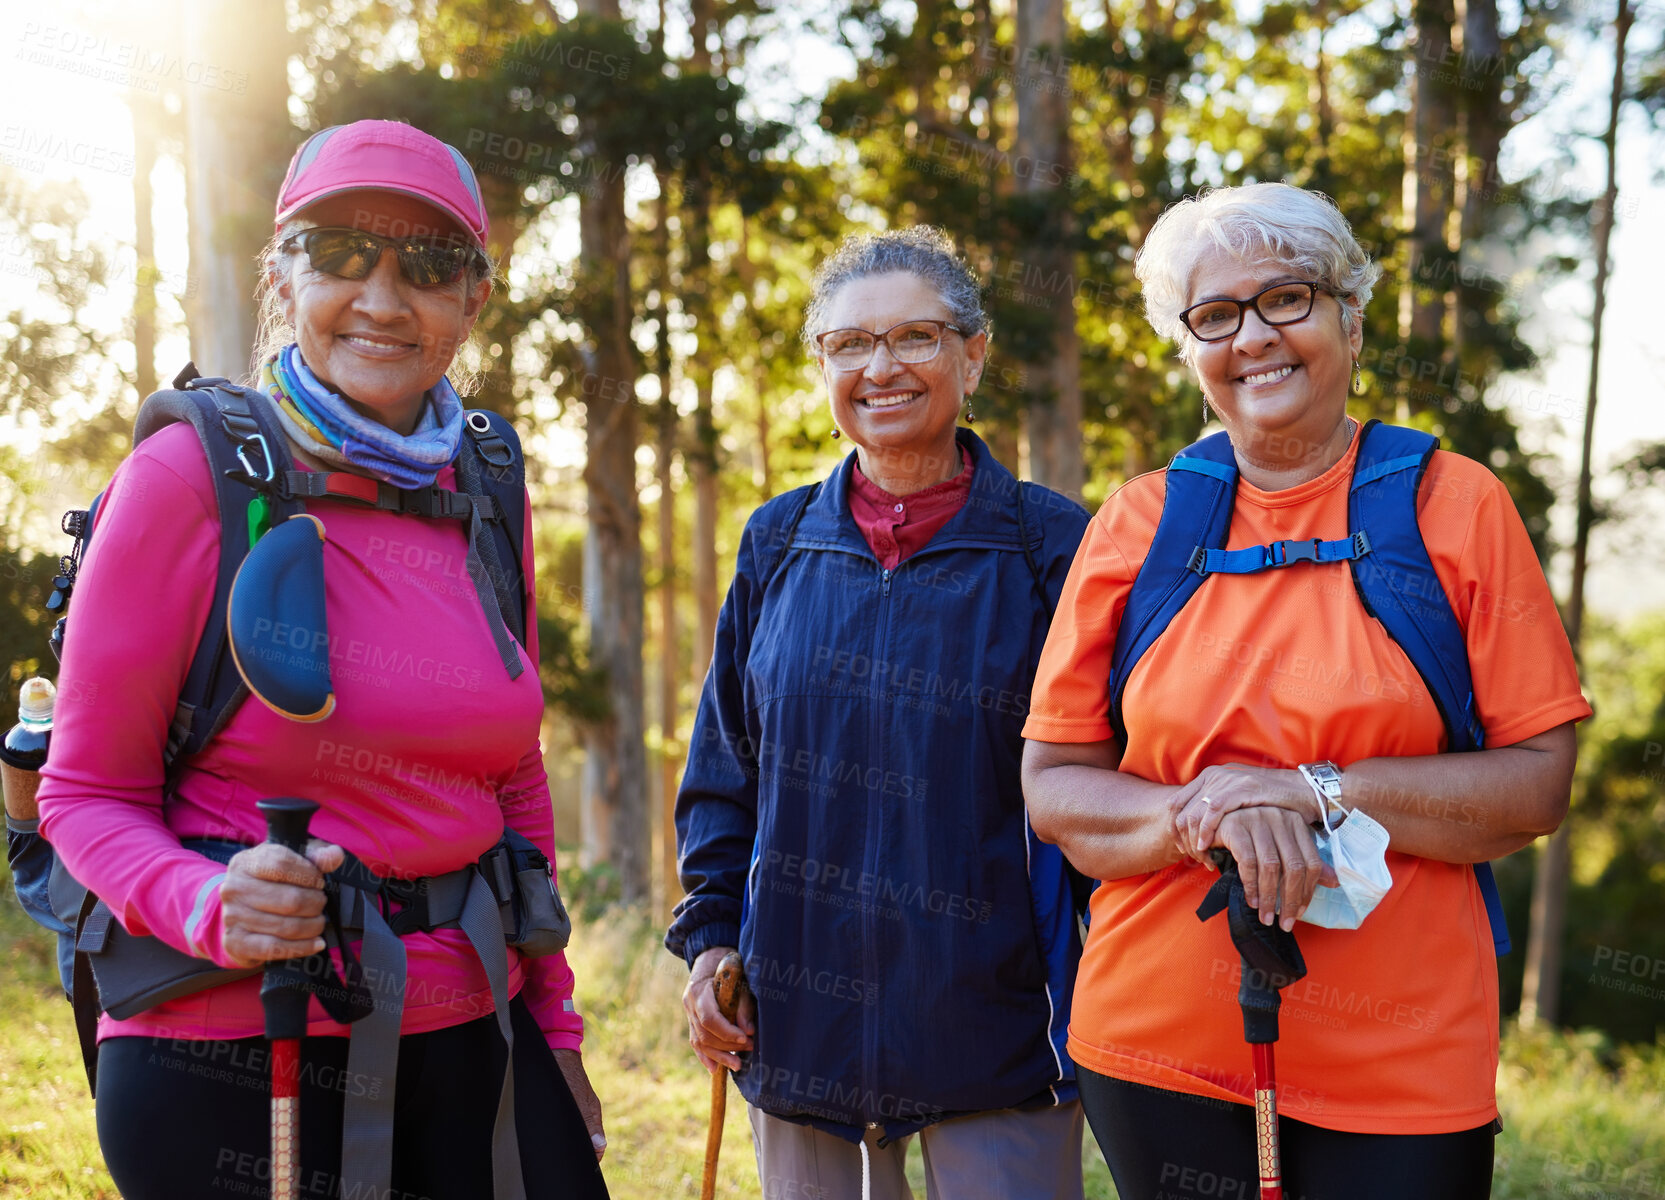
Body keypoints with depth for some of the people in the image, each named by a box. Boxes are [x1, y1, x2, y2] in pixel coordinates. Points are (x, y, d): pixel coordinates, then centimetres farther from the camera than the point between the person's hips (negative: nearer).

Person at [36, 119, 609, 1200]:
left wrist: (553, 1025, 16)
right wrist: (206, 907, -24)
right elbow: (89, 794, -5)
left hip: (467, 1047, 5)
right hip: (232, 1065, -4)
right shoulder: (193, 474, -9)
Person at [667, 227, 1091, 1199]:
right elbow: (724, 764, 12)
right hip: (799, 1026, 3)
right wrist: (710, 934, 4)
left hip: (994, 1031, -3)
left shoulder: (1049, 546, -3)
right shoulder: (778, 544, 6)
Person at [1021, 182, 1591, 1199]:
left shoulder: (1455, 506, -1)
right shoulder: (1137, 524, 4)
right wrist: (1203, 816, -16)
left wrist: (1314, 792, -16)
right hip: (1159, 1042, 2)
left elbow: (1540, 782, -5)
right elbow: (1054, 787, 3)